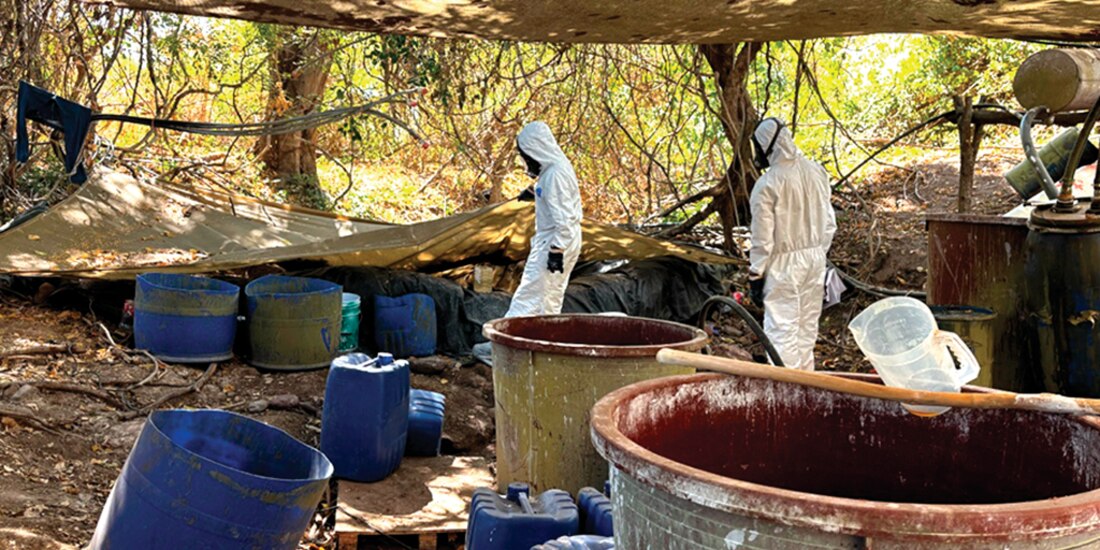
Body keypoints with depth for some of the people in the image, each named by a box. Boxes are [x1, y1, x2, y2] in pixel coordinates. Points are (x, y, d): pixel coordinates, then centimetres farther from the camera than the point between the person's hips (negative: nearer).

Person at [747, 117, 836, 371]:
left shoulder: (767, 184, -18)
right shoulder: (817, 172, 3)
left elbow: (762, 238, -14)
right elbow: (829, 222, 10)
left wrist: (755, 275, -5)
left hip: (783, 264, -7)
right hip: (815, 256, 7)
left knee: (782, 328, -3)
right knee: (808, 324, 15)